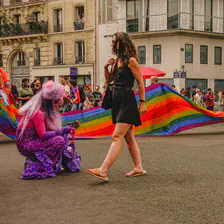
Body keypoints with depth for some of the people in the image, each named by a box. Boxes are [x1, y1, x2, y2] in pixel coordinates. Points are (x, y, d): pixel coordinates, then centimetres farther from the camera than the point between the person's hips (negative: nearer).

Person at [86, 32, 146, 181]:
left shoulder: (131, 61, -7)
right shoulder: (116, 61, 15)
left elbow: (141, 82, -8)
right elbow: (109, 80, 22)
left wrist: (142, 102, -12)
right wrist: (106, 67, 5)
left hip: (127, 101, -9)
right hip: (117, 101, 9)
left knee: (117, 137, -14)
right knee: (129, 137, 12)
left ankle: (103, 171, -20)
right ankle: (139, 167, 20)